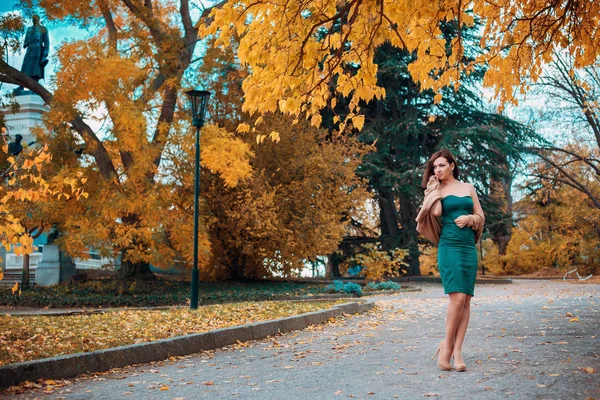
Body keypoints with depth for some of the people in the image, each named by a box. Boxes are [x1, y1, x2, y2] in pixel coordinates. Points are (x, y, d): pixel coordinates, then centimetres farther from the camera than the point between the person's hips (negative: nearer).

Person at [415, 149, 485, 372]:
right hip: (449, 247, -4)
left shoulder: (469, 188, 16)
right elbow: (436, 212, -11)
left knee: (466, 301, -2)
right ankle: (446, 344, -2)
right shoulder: (436, 190, 8)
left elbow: (481, 217, 16)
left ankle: (457, 351, 0)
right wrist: (435, 189, -2)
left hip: (469, 247, 4)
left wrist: (468, 218, -4)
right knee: (458, 297, -17)